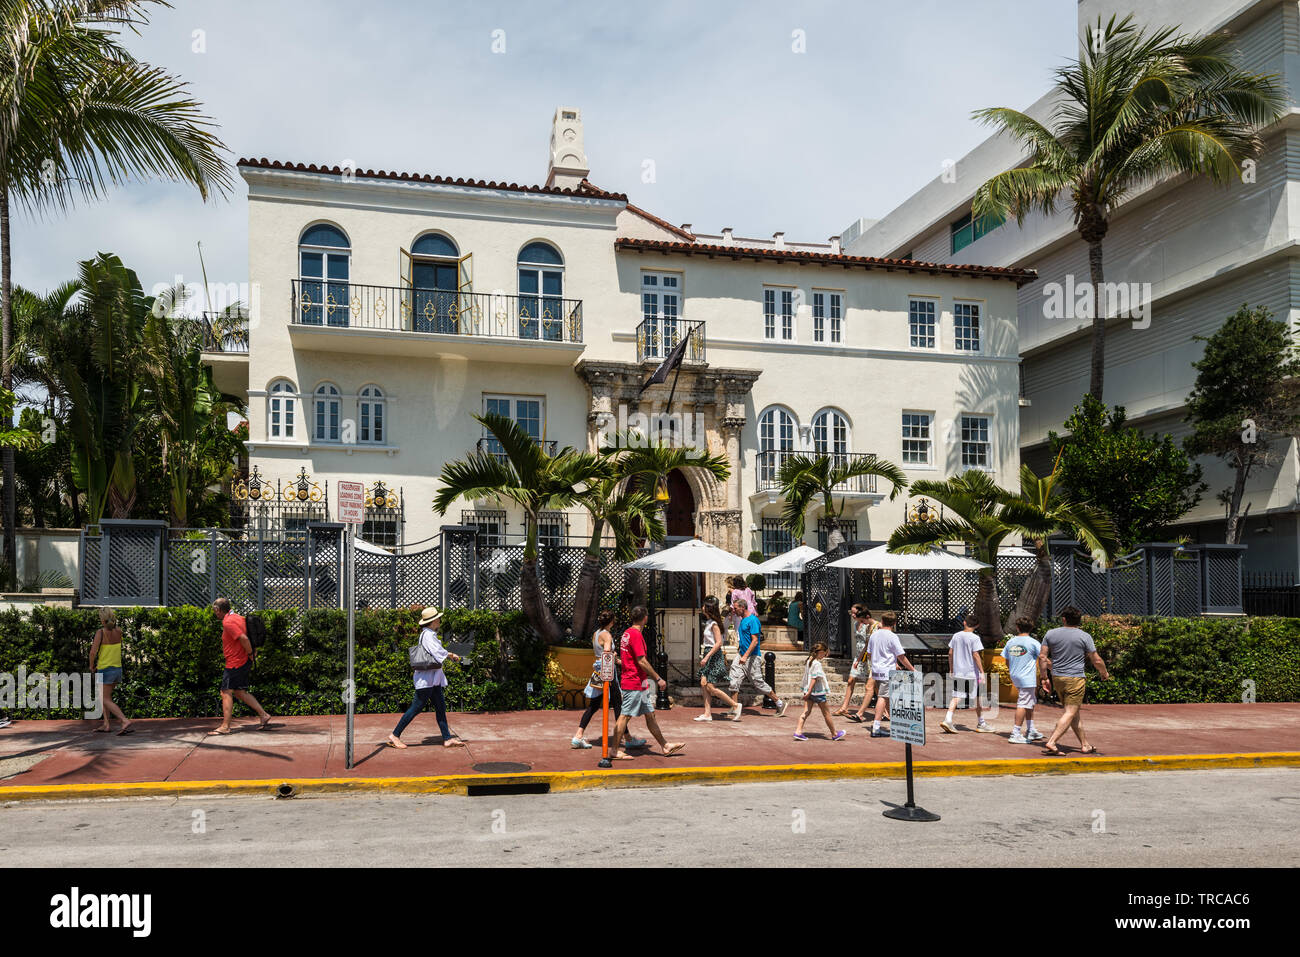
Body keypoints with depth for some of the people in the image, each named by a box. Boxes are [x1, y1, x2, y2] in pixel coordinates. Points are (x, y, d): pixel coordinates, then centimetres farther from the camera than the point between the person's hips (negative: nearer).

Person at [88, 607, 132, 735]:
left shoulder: (101, 632, -16)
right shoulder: (118, 631, 0)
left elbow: (93, 652, -21)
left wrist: (91, 665, -4)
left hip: (105, 670, -6)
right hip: (118, 668, 6)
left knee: (106, 700, 0)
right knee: (105, 696, 22)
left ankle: (125, 721, -16)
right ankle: (106, 724, 21)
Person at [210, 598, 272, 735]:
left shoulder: (228, 622, -17)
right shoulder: (238, 617, 13)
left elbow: (244, 639, -27)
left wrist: (250, 654, -16)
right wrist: (250, 653, 14)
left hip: (235, 664, -9)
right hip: (244, 662, 9)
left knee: (226, 693, -3)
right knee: (239, 692, 14)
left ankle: (225, 726, 0)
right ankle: (264, 715, 13)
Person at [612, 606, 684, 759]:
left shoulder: (627, 633, 13)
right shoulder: (636, 634, -16)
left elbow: (622, 658, 20)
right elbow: (641, 661, -20)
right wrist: (658, 678, -14)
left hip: (640, 684, 10)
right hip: (634, 684, -10)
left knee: (650, 715, 12)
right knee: (625, 716, -4)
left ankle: (665, 746, 17)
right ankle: (615, 751, 2)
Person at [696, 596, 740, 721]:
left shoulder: (714, 624, -15)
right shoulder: (708, 623, 12)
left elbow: (719, 643, -21)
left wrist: (707, 656, -24)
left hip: (714, 656, -9)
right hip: (708, 656, 9)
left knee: (711, 688, -9)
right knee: (704, 684, 4)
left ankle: (734, 705, 0)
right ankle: (707, 713, 5)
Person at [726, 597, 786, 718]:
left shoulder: (753, 620, -15)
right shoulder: (743, 620, 14)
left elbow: (755, 641, -20)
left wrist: (745, 656, -26)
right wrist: (739, 650, 22)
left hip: (752, 657, -8)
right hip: (742, 655, 9)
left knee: (758, 683, 0)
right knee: (734, 681, -4)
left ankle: (779, 704, 17)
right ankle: (736, 708, -4)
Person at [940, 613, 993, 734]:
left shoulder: (956, 636, 6)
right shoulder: (974, 638, -10)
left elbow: (950, 653, 8)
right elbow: (975, 655, -15)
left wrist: (951, 670, 17)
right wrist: (982, 672, -11)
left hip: (958, 673, 4)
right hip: (972, 673, -4)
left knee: (956, 696, 2)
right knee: (977, 697, 10)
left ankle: (947, 719, -15)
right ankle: (981, 723, 21)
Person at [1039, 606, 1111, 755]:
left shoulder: (1050, 634, 4)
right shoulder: (1084, 636, -5)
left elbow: (1042, 657, 2)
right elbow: (1097, 661, -1)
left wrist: (1044, 678, 10)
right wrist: (1105, 674, 18)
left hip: (1057, 678, 5)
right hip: (1075, 679, -5)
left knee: (1075, 712, 16)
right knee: (1070, 713, -5)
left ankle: (1085, 744, 23)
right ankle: (1051, 743, -17)